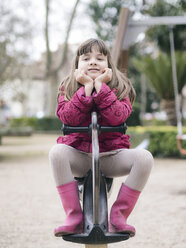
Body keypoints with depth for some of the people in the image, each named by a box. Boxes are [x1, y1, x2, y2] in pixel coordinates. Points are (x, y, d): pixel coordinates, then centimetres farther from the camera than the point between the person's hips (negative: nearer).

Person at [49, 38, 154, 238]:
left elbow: (117, 117, -17)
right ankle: (74, 217, -26)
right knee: (57, 152, -34)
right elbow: (69, 118, -15)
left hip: (111, 155, 0)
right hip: (79, 155, 0)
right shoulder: (67, 88, 5)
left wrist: (100, 85, -17)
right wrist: (86, 87, -16)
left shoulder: (120, 88, 3)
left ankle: (118, 216, -18)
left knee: (144, 157, -28)